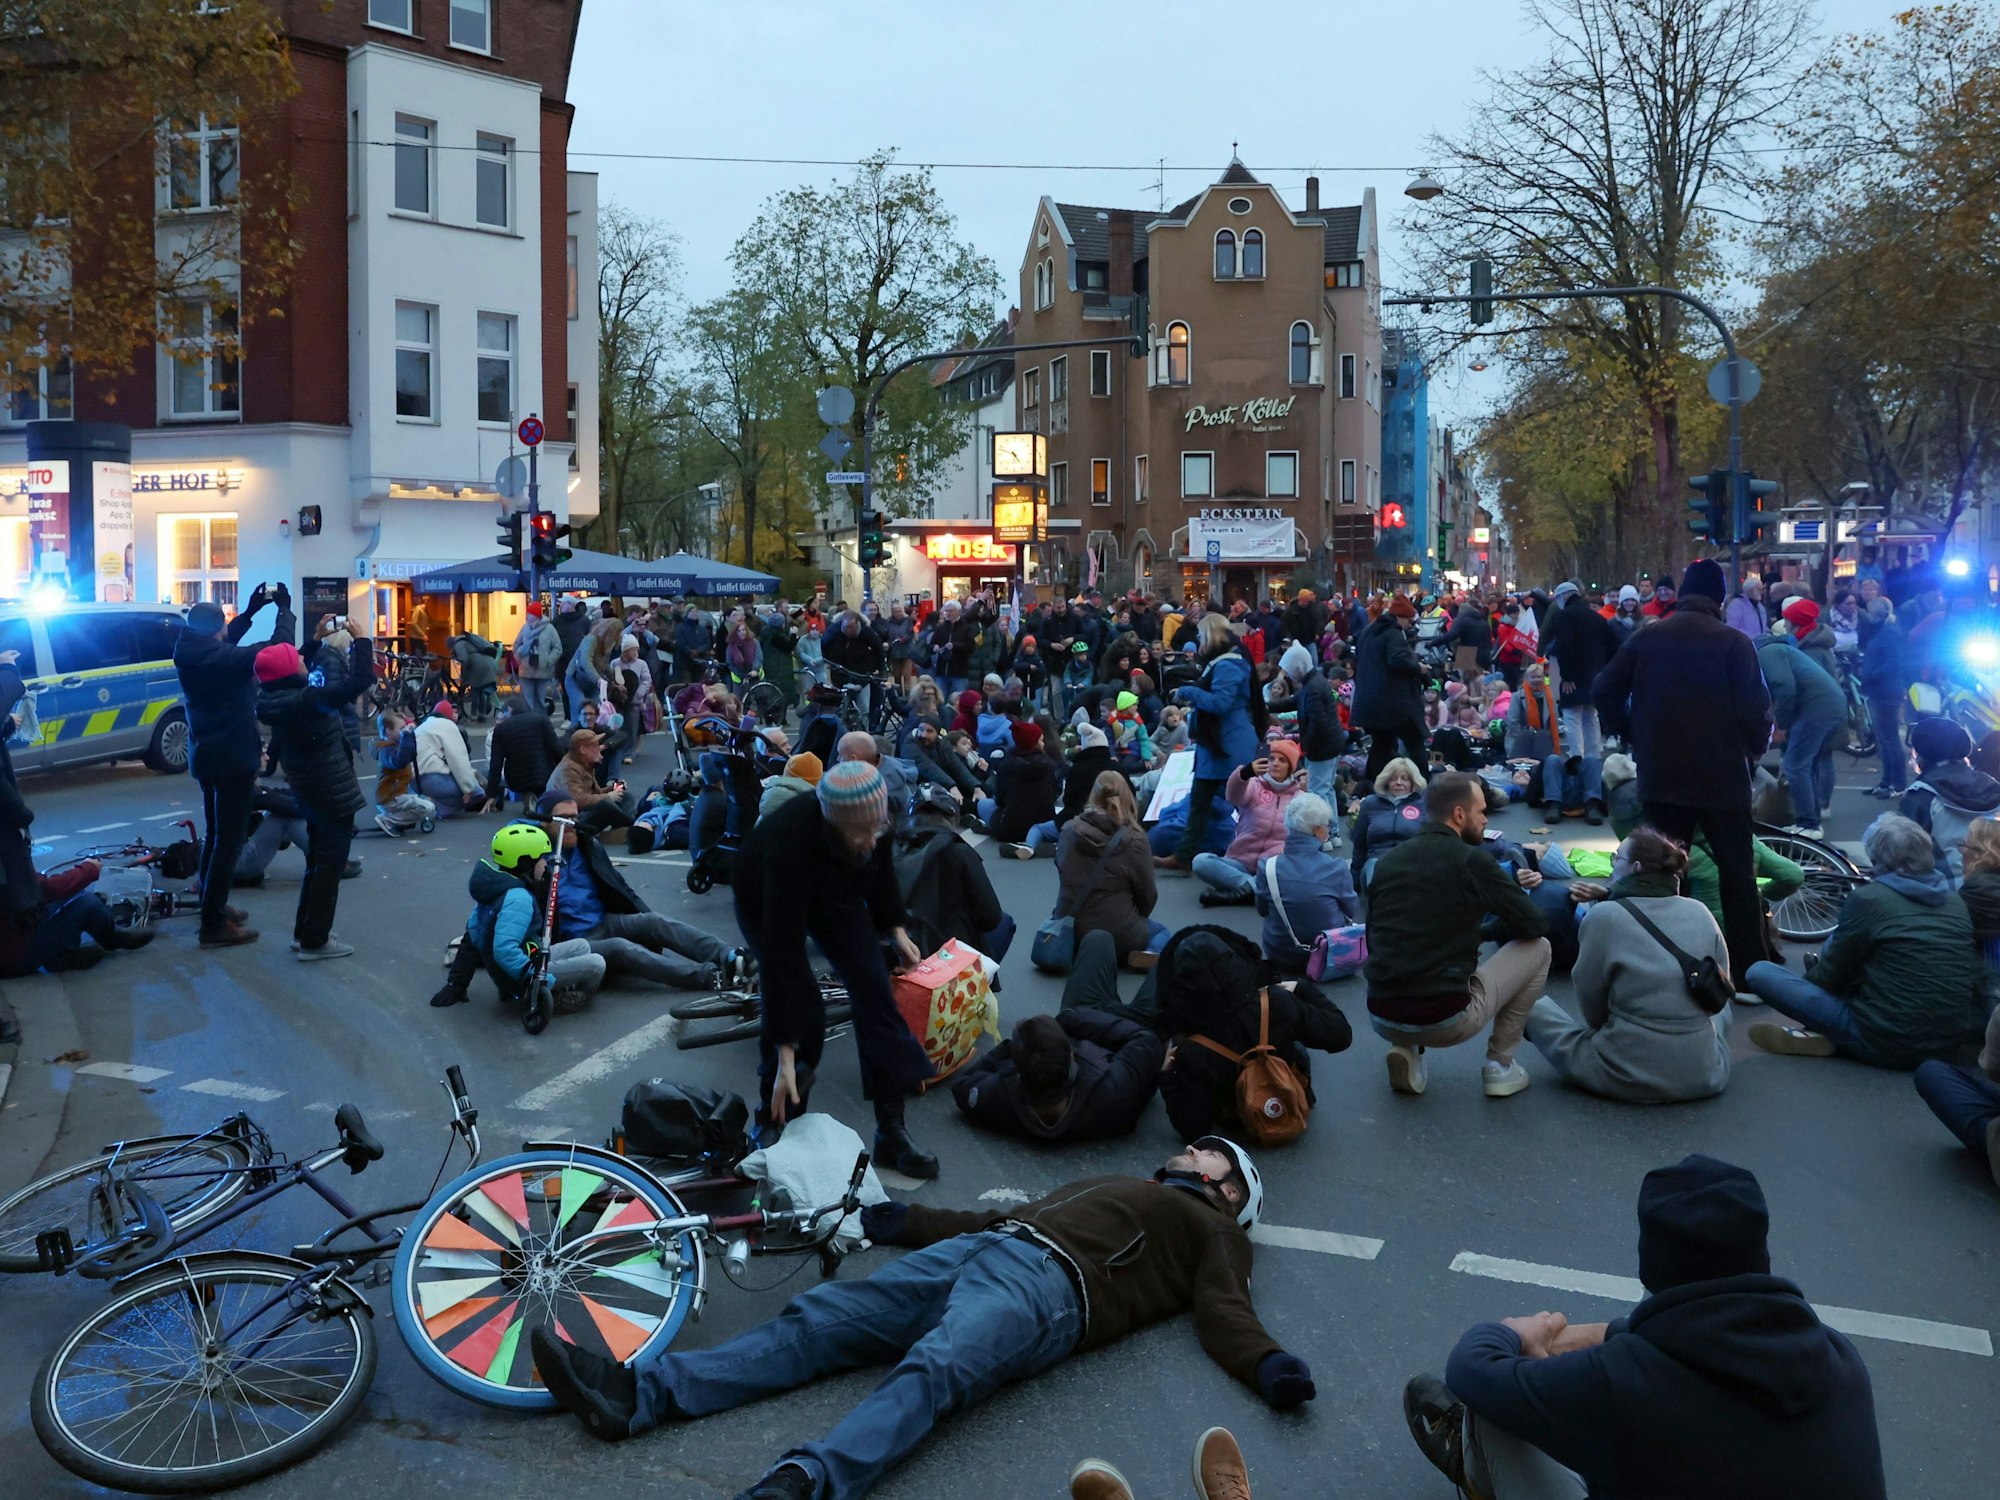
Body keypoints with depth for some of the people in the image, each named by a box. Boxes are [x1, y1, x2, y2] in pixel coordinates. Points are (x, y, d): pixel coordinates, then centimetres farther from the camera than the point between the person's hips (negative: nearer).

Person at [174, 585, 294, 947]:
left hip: (206, 754, 9)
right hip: (232, 758, -9)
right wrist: (285, 609, -7)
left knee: (215, 834, 23)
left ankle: (211, 906, 36)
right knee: (228, 841, -4)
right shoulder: (221, 658, -23)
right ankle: (214, 925, -1)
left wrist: (250, 612, 17)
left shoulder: (191, 653, 1)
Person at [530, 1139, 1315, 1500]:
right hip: (973, 1250, 7)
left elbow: (1223, 1310, 3)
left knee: (927, 1373, -33)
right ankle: (637, 1391, -18)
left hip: (1045, 1286, -7)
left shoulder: (1211, 1228, 21)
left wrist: (1268, 1366, -17)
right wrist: (906, 1220, 31)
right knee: (816, 1320, -9)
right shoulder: (1111, 1185, 40)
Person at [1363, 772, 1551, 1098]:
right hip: (1445, 1021, -5)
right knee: (1538, 948, 14)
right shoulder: (1471, 859, -7)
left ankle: (1407, 1051, 15)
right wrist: (1490, 926, 23)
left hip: (1380, 1018, 5)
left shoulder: (1389, 859, 8)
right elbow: (1536, 924, 1)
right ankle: (1500, 1065, 15)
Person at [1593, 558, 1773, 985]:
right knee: (1737, 874, 7)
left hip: (1660, 775, 3)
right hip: (1721, 776, -3)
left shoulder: (1647, 637, 2)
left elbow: (1605, 690, 3)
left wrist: (1634, 737, 12)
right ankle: (1749, 971, 9)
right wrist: (1755, 749, 6)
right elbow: (1756, 709, -13)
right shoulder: (1733, 642, -10)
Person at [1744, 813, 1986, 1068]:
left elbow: (1831, 976, -2)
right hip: (1957, 1043, 6)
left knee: (1758, 972, -2)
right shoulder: (1956, 900, 7)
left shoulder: (1867, 898, -9)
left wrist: (1813, 971, 22)